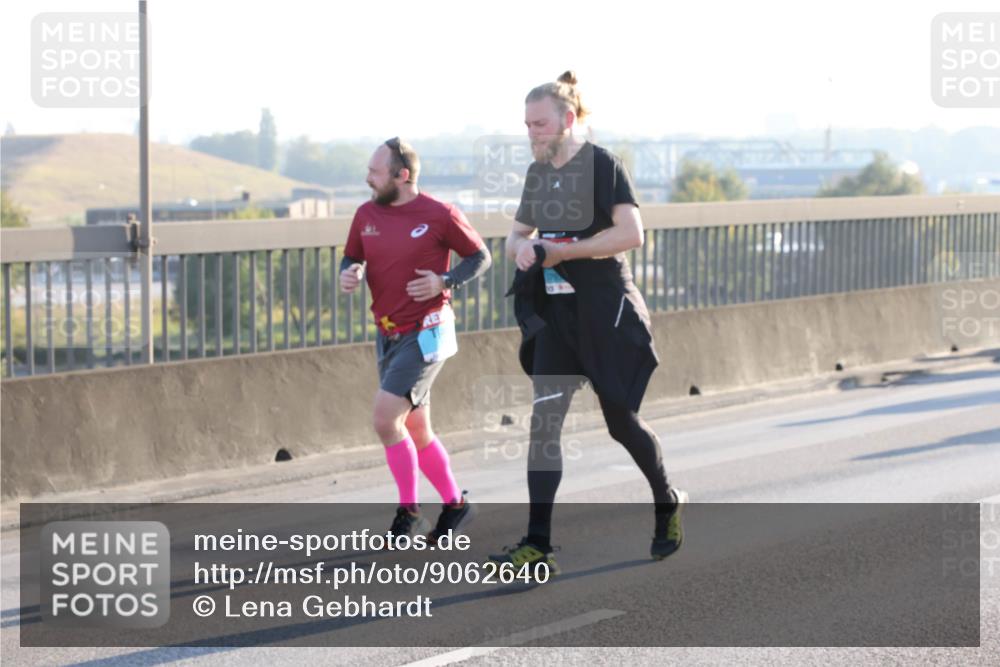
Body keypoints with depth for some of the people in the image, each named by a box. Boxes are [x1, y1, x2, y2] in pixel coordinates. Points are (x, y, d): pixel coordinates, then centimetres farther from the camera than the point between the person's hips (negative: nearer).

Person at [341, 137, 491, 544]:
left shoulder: (440, 216, -11)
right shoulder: (366, 215, 4)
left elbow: (480, 257, -1)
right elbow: (352, 256, 16)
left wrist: (445, 282, -17)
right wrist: (349, 274, -7)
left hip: (425, 334, -7)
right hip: (388, 336, 7)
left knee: (385, 419, -17)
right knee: (415, 430, 13)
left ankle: (408, 513, -4)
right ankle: (454, 503, 30)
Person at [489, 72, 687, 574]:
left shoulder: (602, 165, -11)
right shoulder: (538, 172, 11)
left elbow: (631, 233, -21)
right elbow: (516, 235, 21)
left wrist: (565, 250, -18)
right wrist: (521, 247, -3)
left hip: (605, 311, -6)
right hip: (556, 313, 6)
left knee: (621, 422, 6)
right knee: (544, 420, -6)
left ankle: (667, 503, 34)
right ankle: (538, 544, -10)